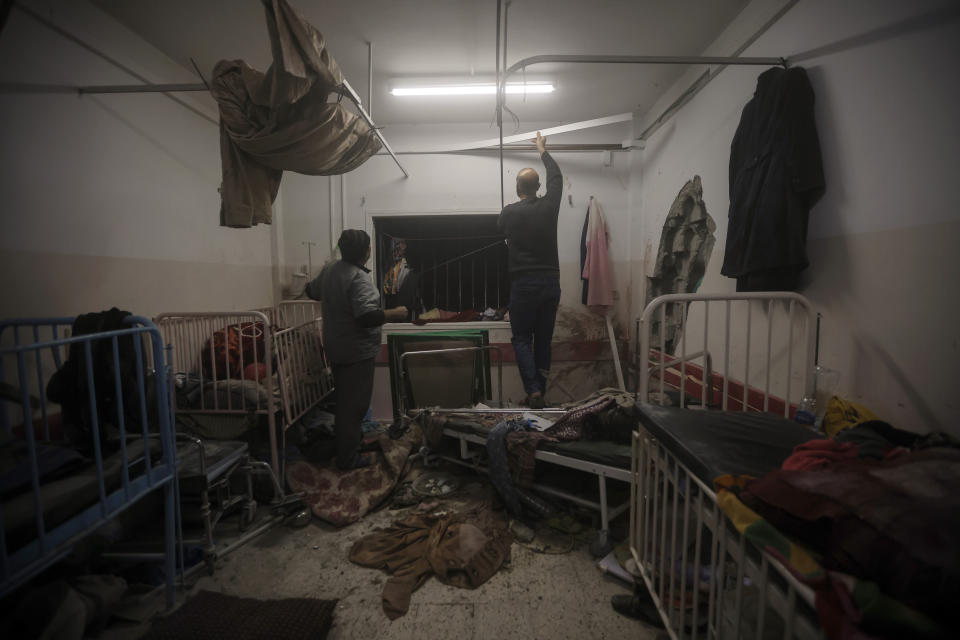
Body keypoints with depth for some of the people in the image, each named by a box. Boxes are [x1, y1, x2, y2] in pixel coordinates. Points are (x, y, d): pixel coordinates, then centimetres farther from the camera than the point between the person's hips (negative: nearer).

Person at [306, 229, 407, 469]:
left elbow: (312, 291, 20)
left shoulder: (329, 269, 3)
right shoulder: (359, 279, -24)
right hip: (357, 352, -9)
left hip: (335, 348, 9)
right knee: (355, 404, 3)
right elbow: (367, 316, -33)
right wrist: (394, 314, -20)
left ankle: (344, 438, 42)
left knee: (343, 398, 24)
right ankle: (349, 458, 13)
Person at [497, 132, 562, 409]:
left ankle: (534, 391, -8)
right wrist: (543, 151, 35)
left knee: (522, 339, 6)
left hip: (523, 284, -3)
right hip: (551, 282, 4)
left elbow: (500, 230, 19)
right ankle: (539, 394, 17)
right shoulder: (549, 206, 3)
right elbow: (556, 177, 22)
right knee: (543, 340, 11)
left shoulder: (510, 212, -4)